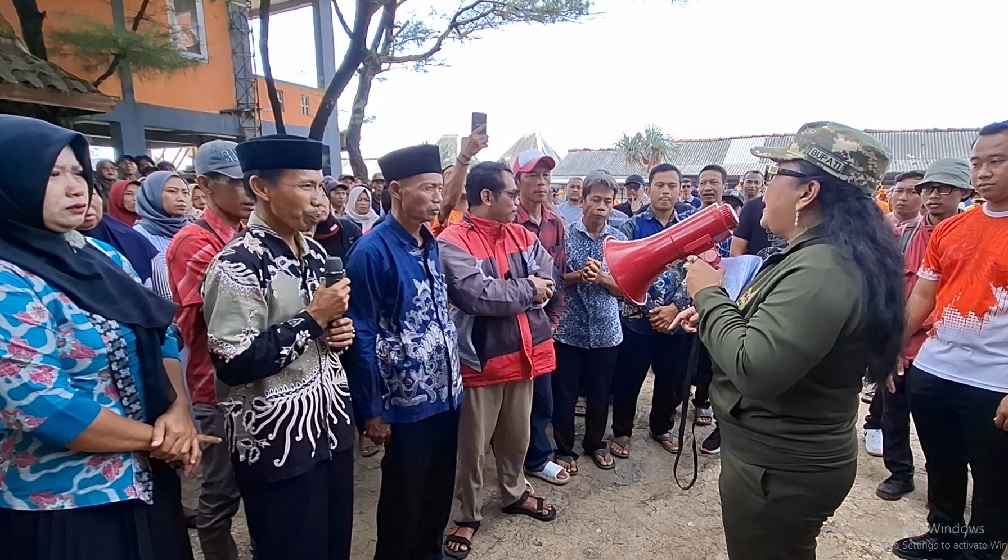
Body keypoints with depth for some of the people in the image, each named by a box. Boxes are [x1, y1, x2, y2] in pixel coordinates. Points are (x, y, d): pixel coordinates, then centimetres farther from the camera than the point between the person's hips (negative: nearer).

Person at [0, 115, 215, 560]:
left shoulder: (101, 255, 4)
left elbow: (160, 336, 4)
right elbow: (43, 406, -25)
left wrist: (178, 411, -12)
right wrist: (157, 437, -16)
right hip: (61, 505, -7)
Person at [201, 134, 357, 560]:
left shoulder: (315, 251, 7)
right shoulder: (239, 265, -18)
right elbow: (234, 365, -22)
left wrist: (339, 331, -1)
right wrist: (312, 318, -20)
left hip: (330, 427, 7)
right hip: (277, 442, -7)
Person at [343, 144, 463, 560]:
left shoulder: (432, 244, 6)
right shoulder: (372, 251, -17)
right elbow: (362, 337, -15)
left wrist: (453, 379, 12)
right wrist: (372, 411, -12)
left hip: (446, 396, 7)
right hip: (407, 405, -7)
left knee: (440, 493, 23)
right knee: (404, 502, 15)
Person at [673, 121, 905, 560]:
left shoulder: (822, 271, -29)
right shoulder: (820, 256, 5)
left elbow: (754, 369, -34)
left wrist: (708, 294, -21)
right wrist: (711, 312, 2)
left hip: (779, 469, -10)